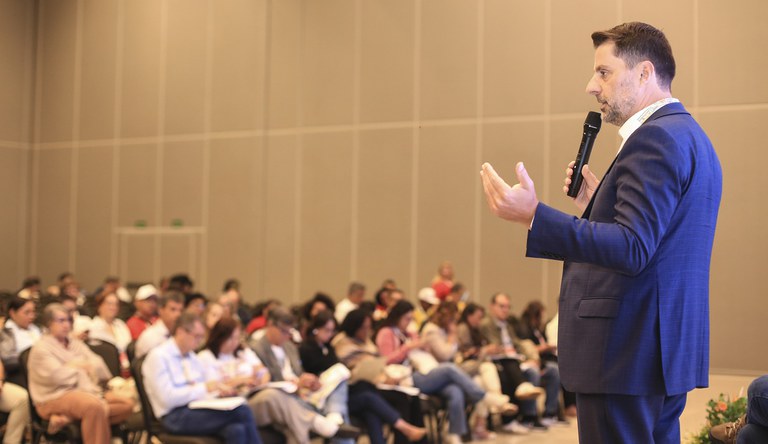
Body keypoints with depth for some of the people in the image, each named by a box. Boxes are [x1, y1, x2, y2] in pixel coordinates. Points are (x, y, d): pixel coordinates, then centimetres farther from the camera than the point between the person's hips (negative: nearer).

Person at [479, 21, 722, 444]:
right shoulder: (690, 136, 17)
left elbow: (632, 250, -25)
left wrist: (534, 215, -30)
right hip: (667, 348, 11)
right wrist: (599, 203, 16)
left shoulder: (656, 138, -15)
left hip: (629, 351, -11)